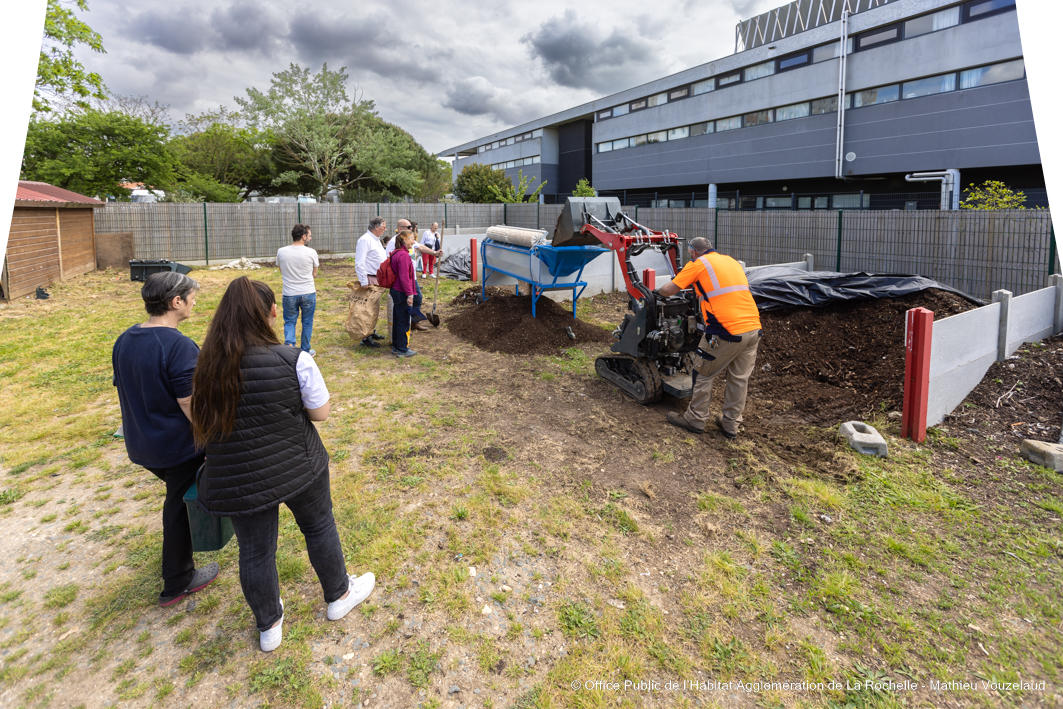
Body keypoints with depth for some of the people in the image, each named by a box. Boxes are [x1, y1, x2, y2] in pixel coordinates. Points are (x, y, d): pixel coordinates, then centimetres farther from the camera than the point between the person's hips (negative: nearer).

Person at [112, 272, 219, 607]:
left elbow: (126, 391, 11)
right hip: (177, 447, -8)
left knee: (179, 494, 28)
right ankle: (177, 583, 26)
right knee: (180, 506, 10)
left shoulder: (124, 341, 2)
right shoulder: (180, 346, -25)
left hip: (141, 446, 8)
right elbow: (190, 405, -25)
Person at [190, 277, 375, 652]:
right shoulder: (294, 360, -18)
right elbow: (320, 413, -11)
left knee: (254, 551, 18)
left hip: (236, 480, 3)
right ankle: (339, 595, 42)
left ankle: (269, 625, 40)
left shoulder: (210, 366, -6)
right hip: (297, 467, -2)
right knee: (319, 527, 22)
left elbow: (206, 423, 3)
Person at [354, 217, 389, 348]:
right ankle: (366, 338, 0)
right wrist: (364, 282, -23)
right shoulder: (365, 240, -15)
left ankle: (372, 332, 31)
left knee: (375, 307, 18)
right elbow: (359, 263, -21)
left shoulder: (376, 240, 16)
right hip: (369, 279, -10)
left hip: (377, 279, 10)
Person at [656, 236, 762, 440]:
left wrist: (658, 290, 24)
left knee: (703, 375, 10)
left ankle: (695, 419, 20)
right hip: (753, 327, 7)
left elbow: (669, 290, 2)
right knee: (739, 378, 15)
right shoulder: (732, 261, 21)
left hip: (726, 331, -7)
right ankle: (731, 425, 25)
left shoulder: (698, 264, 1)